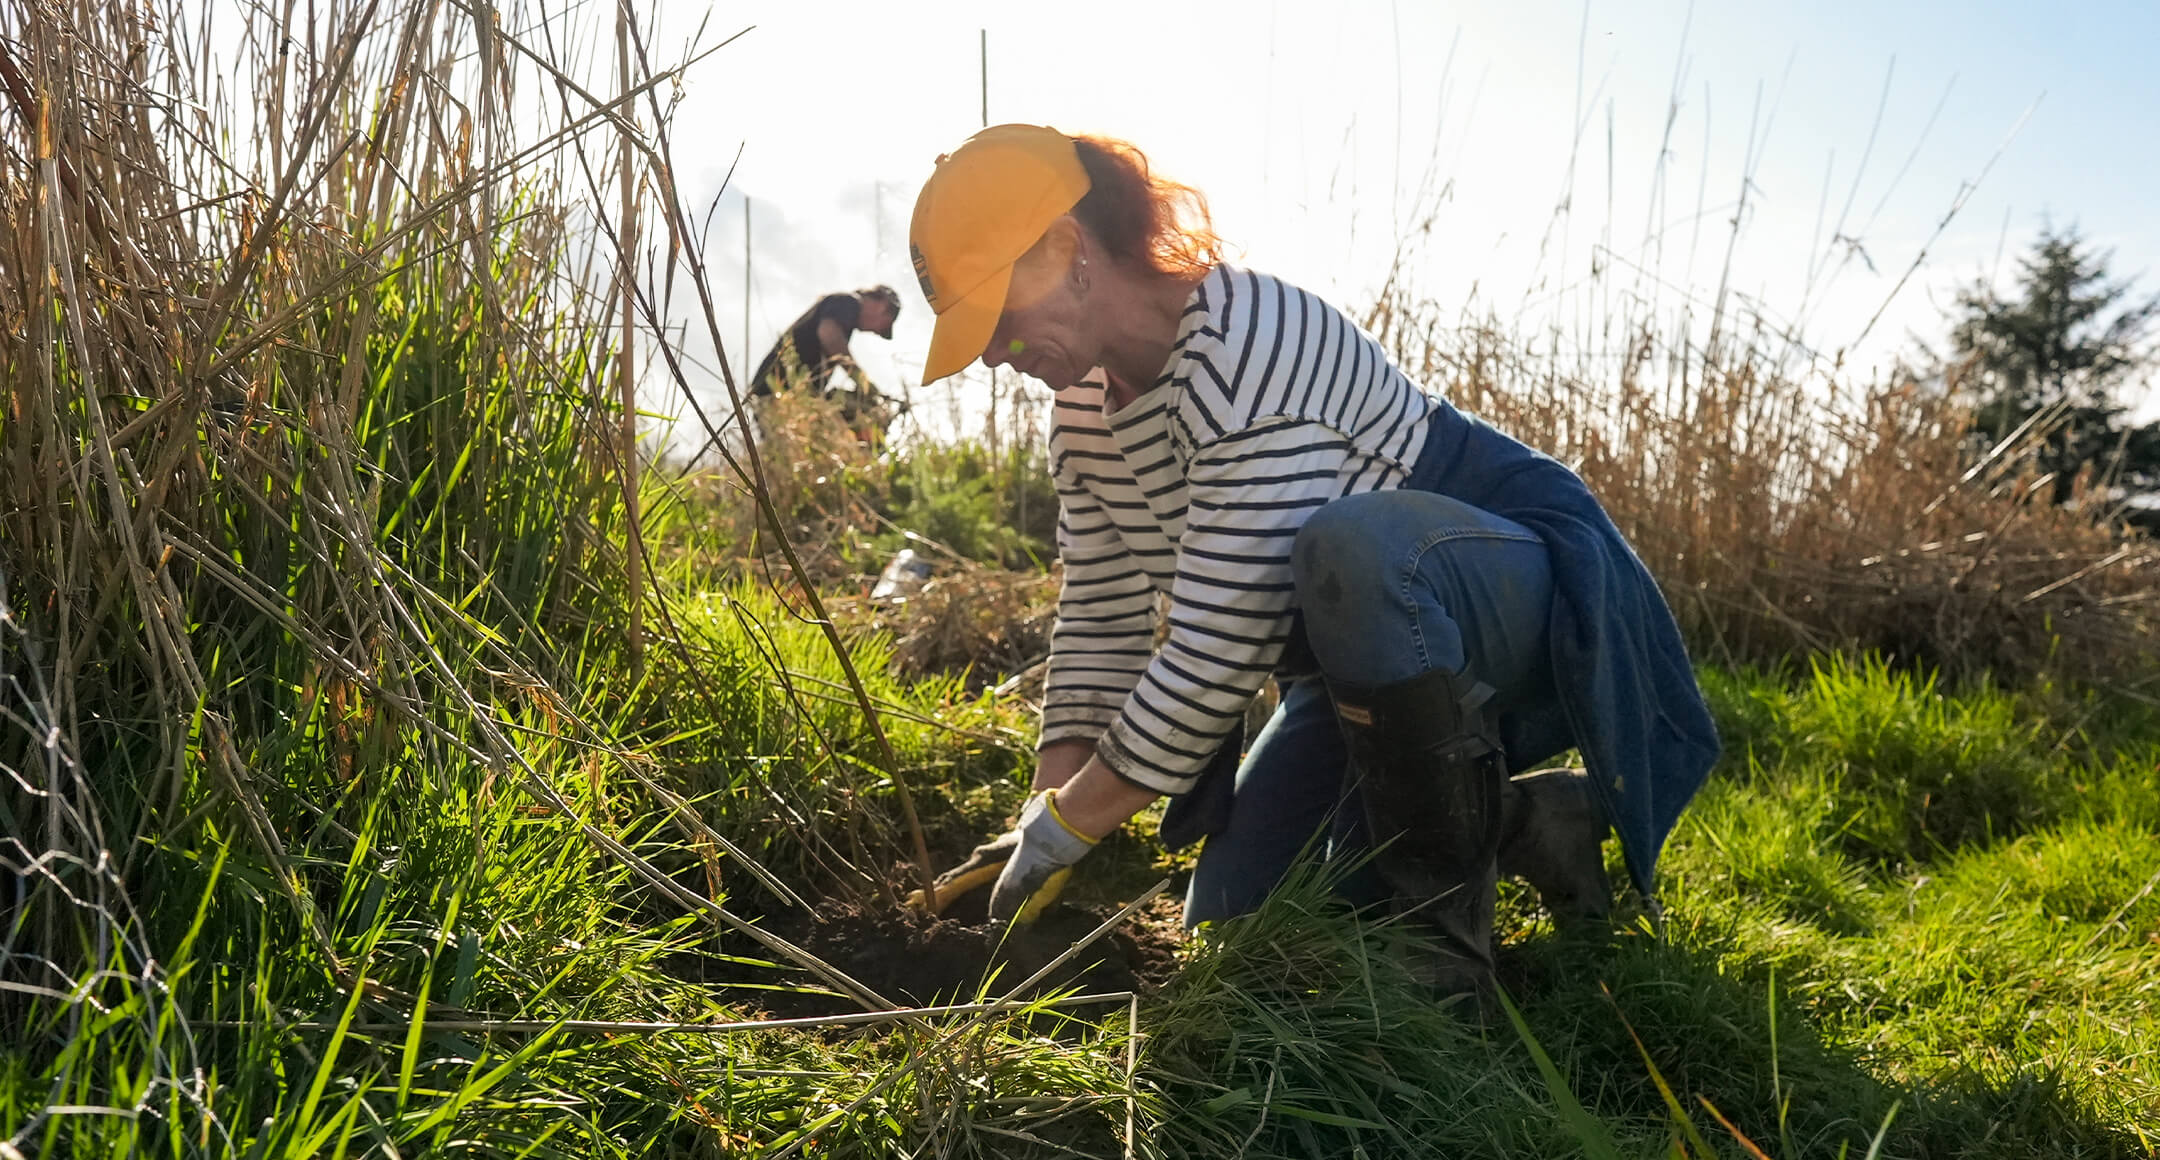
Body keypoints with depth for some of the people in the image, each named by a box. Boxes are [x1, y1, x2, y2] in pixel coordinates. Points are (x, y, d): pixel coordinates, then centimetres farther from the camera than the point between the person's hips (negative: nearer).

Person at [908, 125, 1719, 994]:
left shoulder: (1247, 346, -30)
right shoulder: (1084, 409, 0)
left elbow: (1220, 646, -32)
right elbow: (1098, 621, 4)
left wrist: (1066, 822, -22)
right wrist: (1052, 811, -6)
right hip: (1363, 665, 9)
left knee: (1355, 541, -43)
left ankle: (1443, 900, -20)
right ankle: (1509, 823, 17)